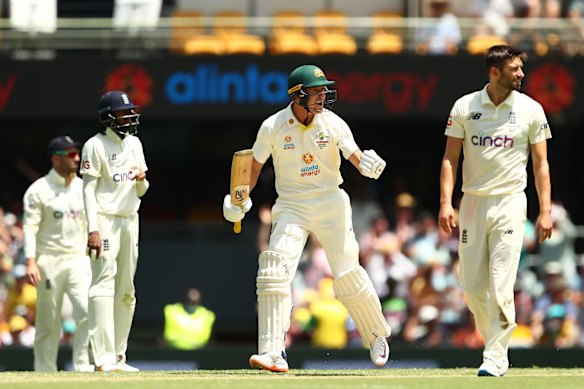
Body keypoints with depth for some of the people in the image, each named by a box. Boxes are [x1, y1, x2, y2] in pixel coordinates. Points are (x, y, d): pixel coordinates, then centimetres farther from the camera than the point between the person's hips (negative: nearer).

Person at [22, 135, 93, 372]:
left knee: (88, 310, -14)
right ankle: (45, 373, 8)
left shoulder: (83, 188, 12)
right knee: (48, 321, 0)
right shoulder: (39, 190, -4)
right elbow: (30, 228, -10)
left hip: (78, 260, 4)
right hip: (49, 261, -4)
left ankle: (82, 367, -11)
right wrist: (30, 262, -21)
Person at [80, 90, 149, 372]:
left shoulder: (134, 143, 15)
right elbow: (89, 189, -11)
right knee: (104, 285, -13)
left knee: (126, 291, 8)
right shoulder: (96, 145, -6)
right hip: (105, 220, -8)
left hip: (130, 220, 8)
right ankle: (103, 358, -19)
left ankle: (118, 356, 13)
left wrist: (142, 179, -5)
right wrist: (93, 230, -19)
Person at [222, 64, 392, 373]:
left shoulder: (333, 124, -5)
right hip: (291, 206, 0)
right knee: (274, 268, -18)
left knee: (347, 274, -4)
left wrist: (368, 165, -32)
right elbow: (255, 164, 6)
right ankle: (272, 354, -20)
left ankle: (377, 336, 22)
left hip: (330, 203, 0)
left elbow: (357, 157, -9)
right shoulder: (273, 127, -6)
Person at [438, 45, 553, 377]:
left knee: (501, 287, -11)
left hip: (510, 203, -2)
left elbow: (541, 163, 3)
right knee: (472, 287, 4)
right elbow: (450, 158, 4)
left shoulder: (531, 109, 1)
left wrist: (546, 211, -4)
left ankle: (495, 358, -8)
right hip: (473, 203, 2)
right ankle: (495, 342, 23)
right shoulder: (464, 107, 2)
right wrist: (446, 203, -7)